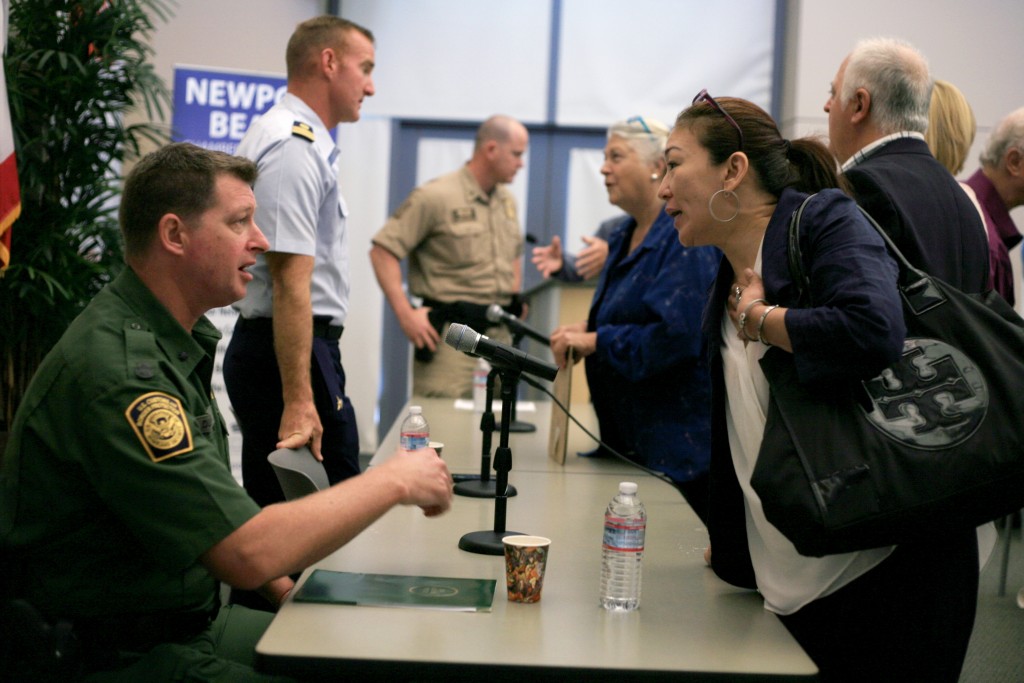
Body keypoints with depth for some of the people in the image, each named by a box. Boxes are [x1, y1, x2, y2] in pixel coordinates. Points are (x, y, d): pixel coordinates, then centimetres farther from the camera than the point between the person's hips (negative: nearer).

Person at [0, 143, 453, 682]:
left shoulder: (175, 342, 10)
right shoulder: (118, 369, -25)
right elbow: (249, 553, -29)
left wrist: (276, 583, 3)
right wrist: (394, 481, -18)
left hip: (189, 622, 10)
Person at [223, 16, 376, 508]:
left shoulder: (293, 138, 17)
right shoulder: (296, 147, -16)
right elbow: (290, 282, -23)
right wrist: (298, 402, -26)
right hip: (289, 352, -11)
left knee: (272, 513, 14)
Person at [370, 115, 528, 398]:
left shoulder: (507, 201, 14)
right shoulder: (436, 197, -10)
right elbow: (382, 250, -11)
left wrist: (515, 303, 17)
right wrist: (405, 314, -16)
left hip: (499, 333, 7)